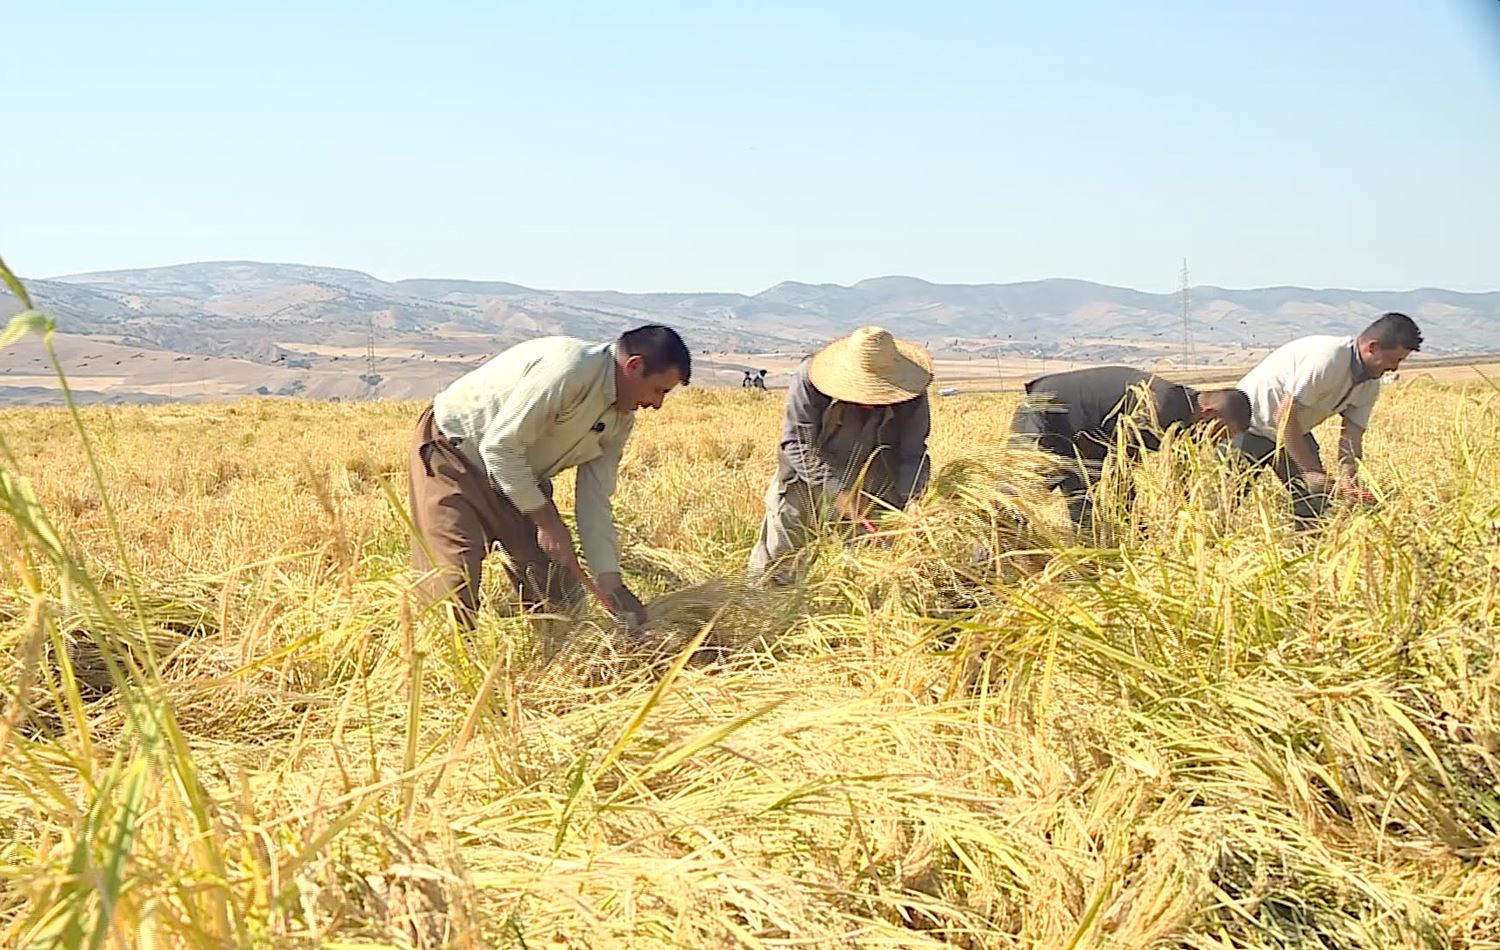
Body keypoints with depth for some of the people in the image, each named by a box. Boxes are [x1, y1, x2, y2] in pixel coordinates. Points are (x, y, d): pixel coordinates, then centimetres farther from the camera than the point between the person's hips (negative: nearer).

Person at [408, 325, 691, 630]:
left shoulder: (620, 420, -3)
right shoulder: (566, 369, -32)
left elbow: (595, 500, 0)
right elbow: (500, 446, -30)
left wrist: (610, 582, -6)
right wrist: (547, 521, -23)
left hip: (519, 473, 9)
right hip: (453, 449, -8)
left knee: (559, 588, 4)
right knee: (455, 576, -19)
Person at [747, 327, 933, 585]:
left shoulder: (911, 396, -20)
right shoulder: (810, 380, -26)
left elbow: (911, 455, -13)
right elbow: (797, 444, -23)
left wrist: (906, 504, -30)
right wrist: (838, 492, -30)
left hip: (869, 492, 1)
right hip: (805, 483, -1)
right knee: (773, 566, 8)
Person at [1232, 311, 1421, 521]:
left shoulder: (1370, 385, -5)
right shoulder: (1326, 358, -32)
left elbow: (1352, 436, -8)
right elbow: (1286, 418, -32)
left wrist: (1347, 480, -25)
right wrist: (1311, 471, -28)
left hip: (1295, 432, 8)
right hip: (1248, 424, -8)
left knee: (1316, 502, -1)